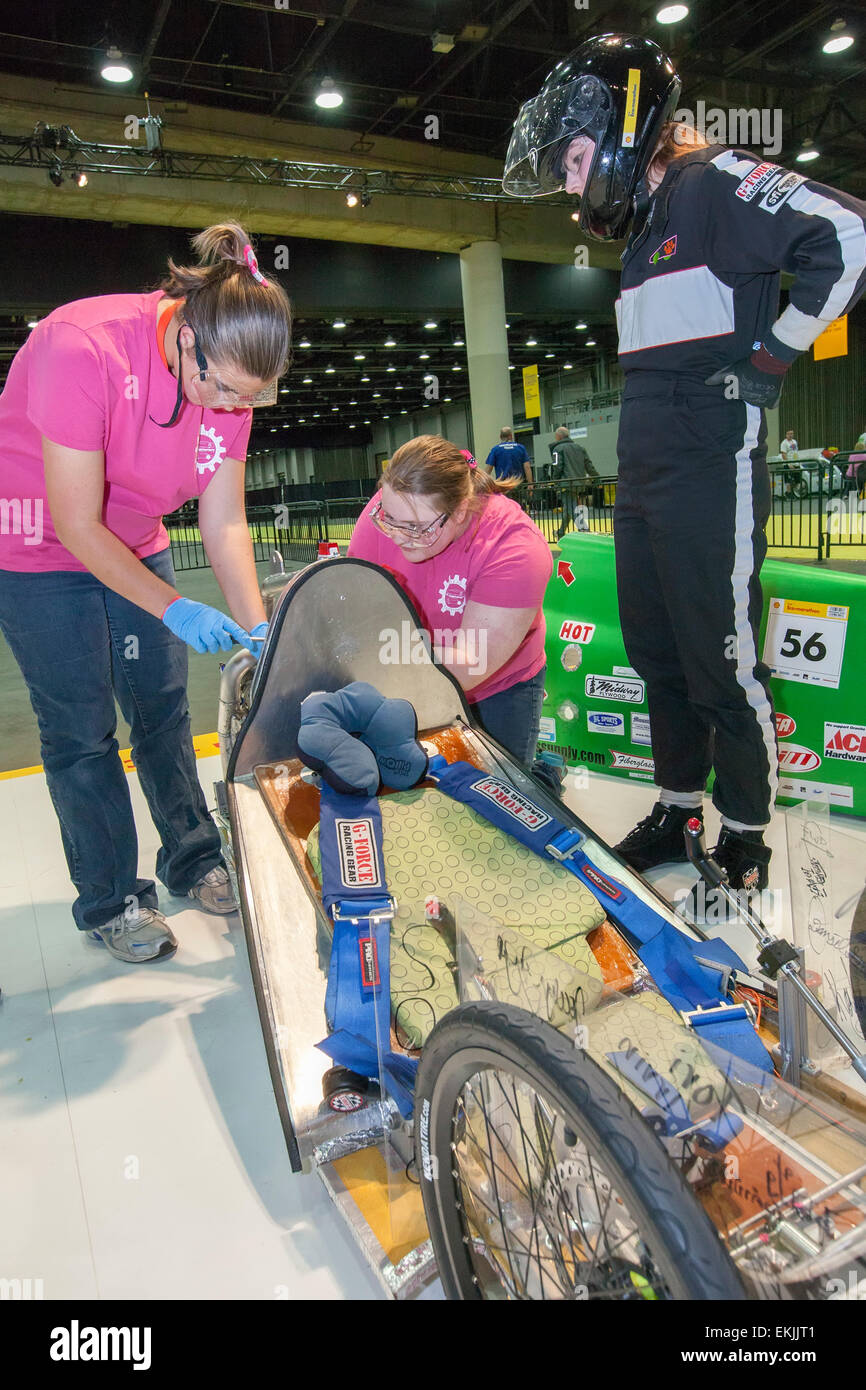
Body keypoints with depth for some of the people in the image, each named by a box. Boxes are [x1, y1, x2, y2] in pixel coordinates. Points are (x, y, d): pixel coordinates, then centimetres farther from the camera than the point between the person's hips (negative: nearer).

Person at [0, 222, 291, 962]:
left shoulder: (228, 375, -13)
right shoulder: (82, 350, -31)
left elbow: (224, 520, -10)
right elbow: (78, 526, -27)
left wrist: (257, 631, -18)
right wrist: (173, 610, -27)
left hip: (135, 545, 6)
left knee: (165, 708, 8)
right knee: (82, 729, -2)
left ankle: (195, 861, 25)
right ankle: (111, 901, 14)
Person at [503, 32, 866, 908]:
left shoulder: (714, 184, -4)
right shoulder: (641, 228, 23)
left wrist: (773, 354, -11)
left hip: (711, 475, -9)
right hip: (641, 480, 9)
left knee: (723, 663, -5)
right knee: (657, 654, 11)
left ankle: (746, 840, 9)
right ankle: (675, 814, 24)